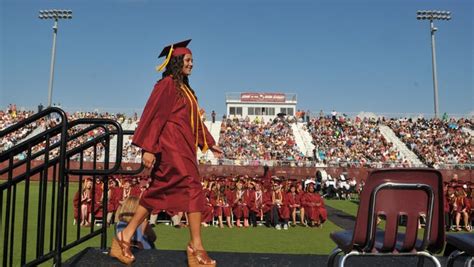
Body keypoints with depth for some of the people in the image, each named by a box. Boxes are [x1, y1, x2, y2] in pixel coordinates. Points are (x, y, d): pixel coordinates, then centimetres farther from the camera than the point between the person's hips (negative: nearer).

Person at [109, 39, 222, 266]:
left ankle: (125, 237, 18)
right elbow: (154, 116, -13)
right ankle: (196, 247, -2)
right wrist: (148, 148, -19)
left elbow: (194, 119, 23)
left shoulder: (184, 88, 20)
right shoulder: (167, 84, -7)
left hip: (182, 147, 9)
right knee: (193, 188, -9)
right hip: (172, 146, -9)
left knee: (158, 193, 10)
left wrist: (209, 143, 23)